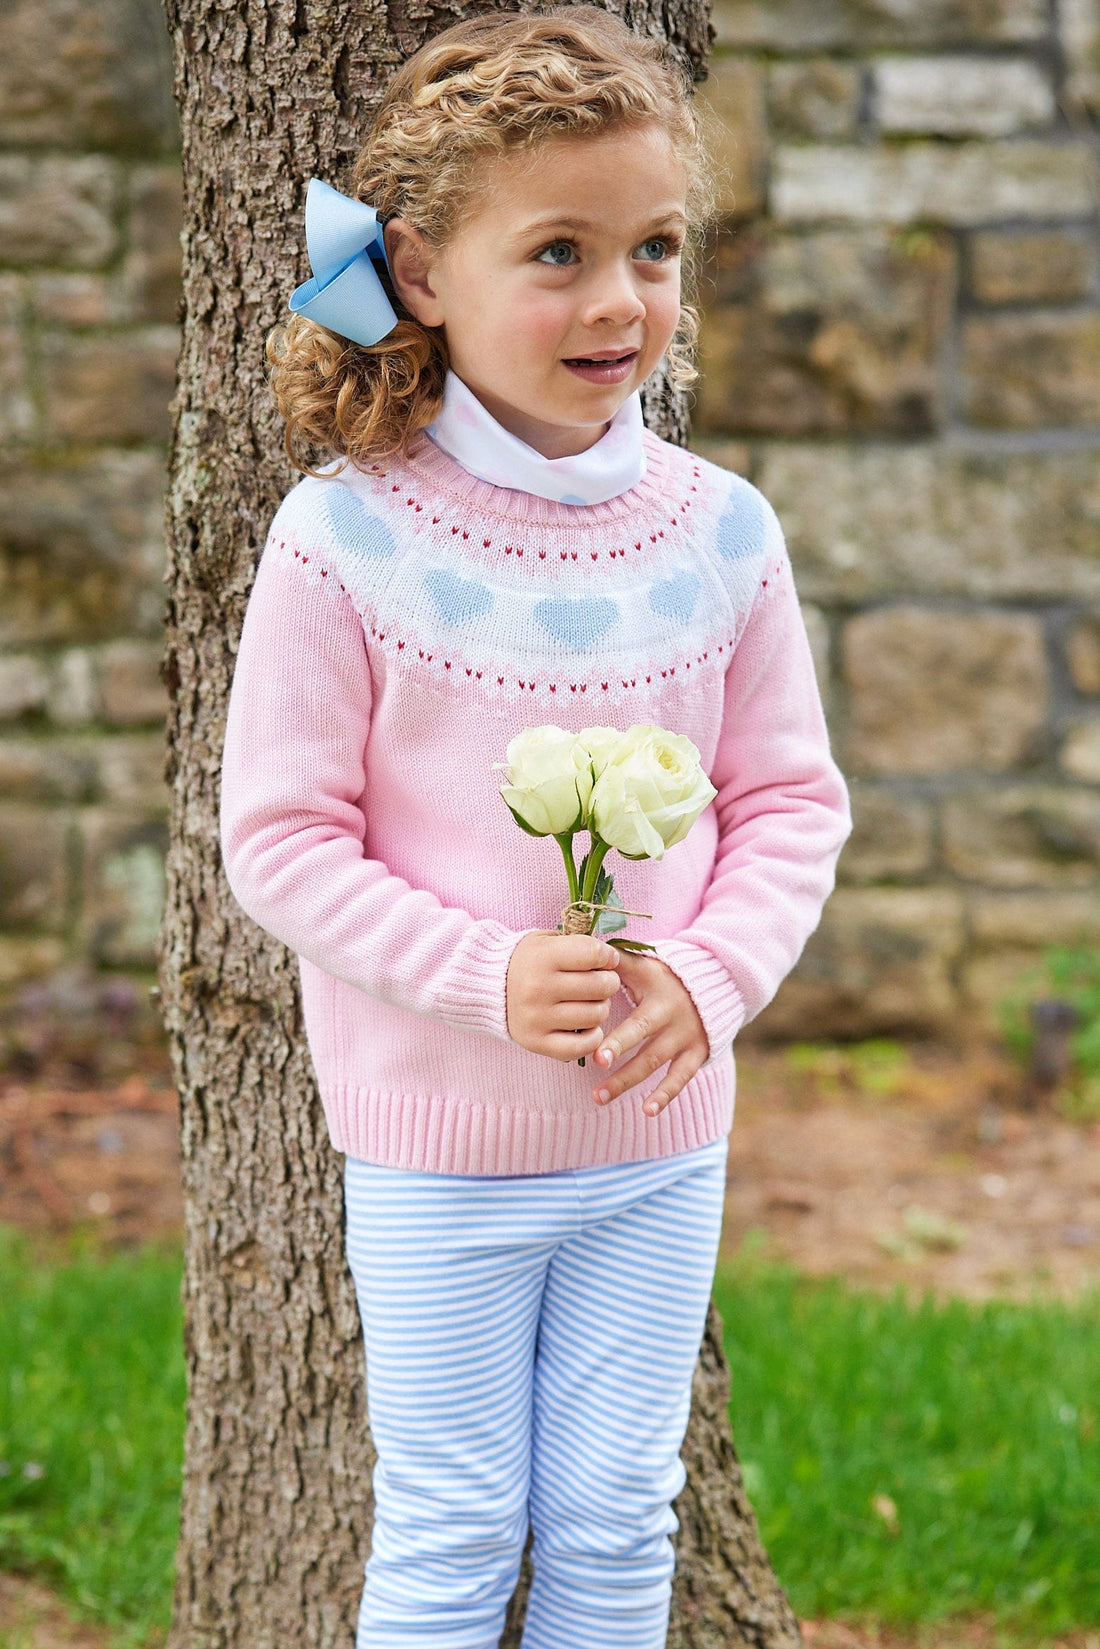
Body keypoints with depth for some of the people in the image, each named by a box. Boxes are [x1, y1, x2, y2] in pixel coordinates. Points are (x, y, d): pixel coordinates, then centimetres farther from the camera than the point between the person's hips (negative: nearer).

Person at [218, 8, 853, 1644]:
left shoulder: (718, 531, -4)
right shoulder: (346, 536, -15)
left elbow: (792, 802, 3)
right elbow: (280, 834, -12)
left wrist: (711, 976, -14)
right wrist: (484, 976, -22)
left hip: (664, 1139, 3)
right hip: (436, 1143, -3)